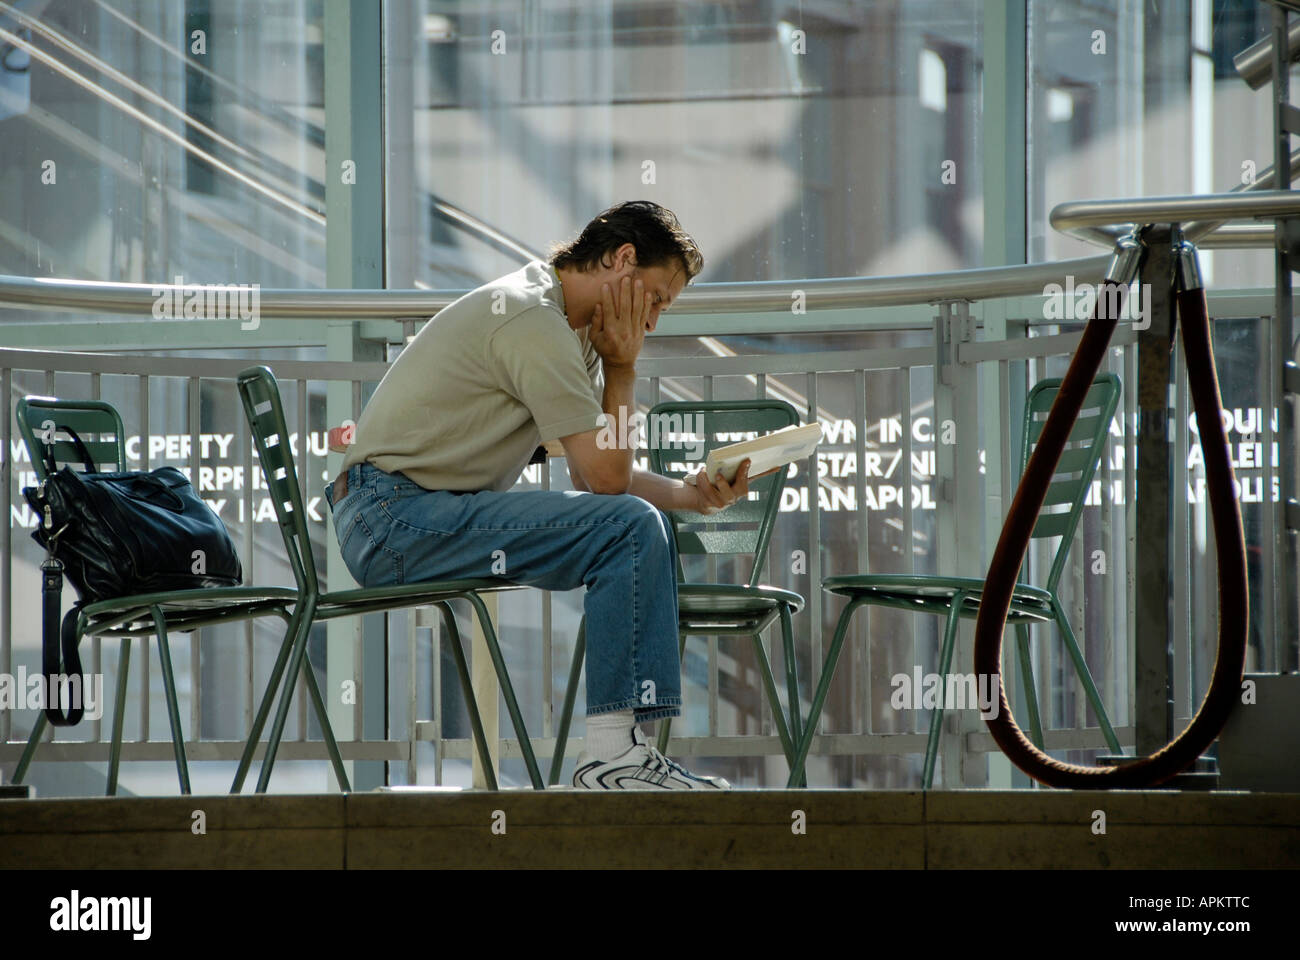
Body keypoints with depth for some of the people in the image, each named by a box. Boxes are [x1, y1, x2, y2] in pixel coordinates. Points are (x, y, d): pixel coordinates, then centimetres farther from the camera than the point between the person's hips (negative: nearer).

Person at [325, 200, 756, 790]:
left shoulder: (568, 330, 16)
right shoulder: (532, 320, -16)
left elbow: (600, 474, 16)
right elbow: (604, 476, -17)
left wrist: (694, 495, 1)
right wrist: (622, 368, -5)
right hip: (394, 518, -11)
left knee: (646, 527, 12)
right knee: (631, 527, -21)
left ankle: (622, 744, 7)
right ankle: (611, 754, -20)